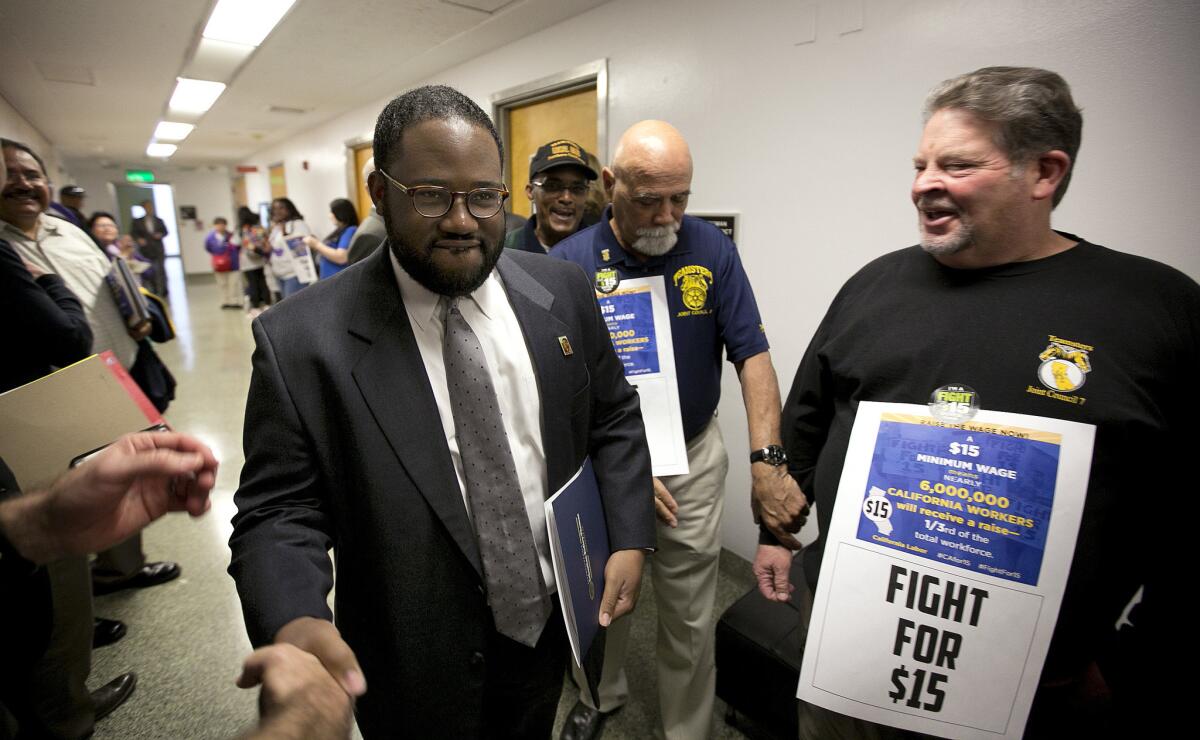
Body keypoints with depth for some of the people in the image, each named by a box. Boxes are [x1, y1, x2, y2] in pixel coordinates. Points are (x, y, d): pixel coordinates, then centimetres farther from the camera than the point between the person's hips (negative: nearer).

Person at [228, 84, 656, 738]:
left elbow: (613, 418, 1)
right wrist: (294, 624, -30)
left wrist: (629, 539, -7)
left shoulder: (561, 292, -7)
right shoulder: (301, 339, -16)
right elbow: (279, 510, -12)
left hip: (555, 627, 4)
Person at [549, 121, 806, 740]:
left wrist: (766, 460, -21)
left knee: (689, 617, 14)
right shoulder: (568, 264, -13)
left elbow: (751, 355, -9)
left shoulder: (712, 249, -8)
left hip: (693, 460, 1)